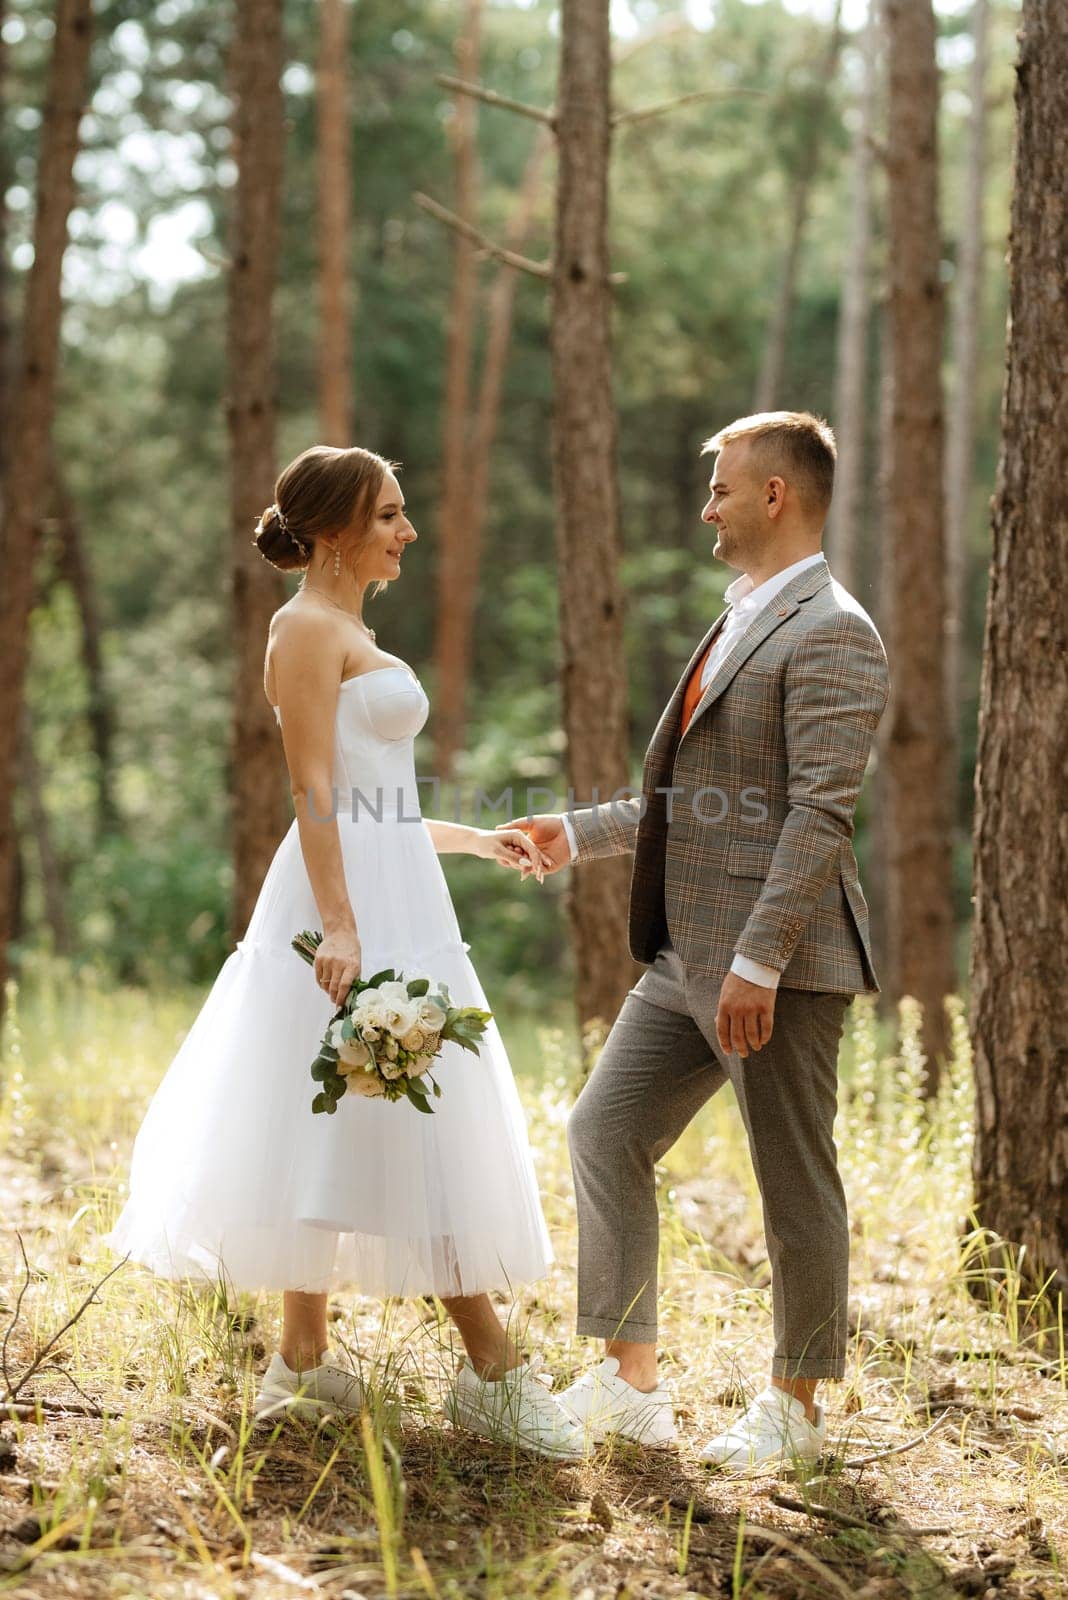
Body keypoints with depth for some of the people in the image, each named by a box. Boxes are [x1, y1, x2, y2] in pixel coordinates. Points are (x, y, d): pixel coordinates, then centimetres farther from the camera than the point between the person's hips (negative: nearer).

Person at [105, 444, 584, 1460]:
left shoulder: (350, 634, 20)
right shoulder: (309, 627, -9)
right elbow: (313, 791, -18)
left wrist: (473, 840, 27)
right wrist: (340, 928, -25)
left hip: (394, 904, 10)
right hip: (352, 906, -10)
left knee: (344, 1135, 10)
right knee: (411, 1130, -7)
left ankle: (304, 1360, 15)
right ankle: (492, 1373, -4)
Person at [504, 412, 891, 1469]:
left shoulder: (831, 635, -13)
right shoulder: (742, 626, 19)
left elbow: (821, 813, -21)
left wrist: (759, 960, -25)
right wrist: (579, 834, 27)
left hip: (776, 964, -10)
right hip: (689, 957, 10)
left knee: (793, 1184, 2)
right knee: (605, 1134, 7)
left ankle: (794, 1407, 17)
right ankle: (629, 1384, 14)